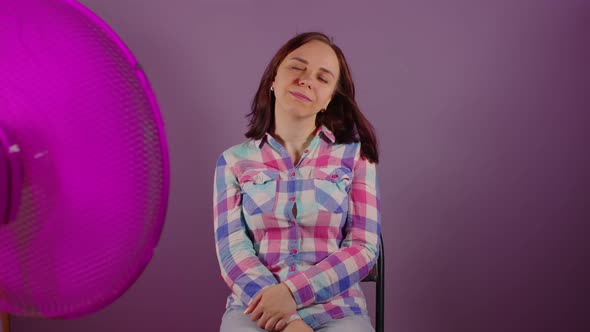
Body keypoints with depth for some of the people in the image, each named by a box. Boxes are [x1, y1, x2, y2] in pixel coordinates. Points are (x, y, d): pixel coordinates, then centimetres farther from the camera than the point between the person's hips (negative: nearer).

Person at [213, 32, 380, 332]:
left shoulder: (353, 154, 6)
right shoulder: (234, 160, 7)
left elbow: (364, 247, 0)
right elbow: (232, 249, -1)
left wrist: (292, 291, -14)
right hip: (255, 308, 0)